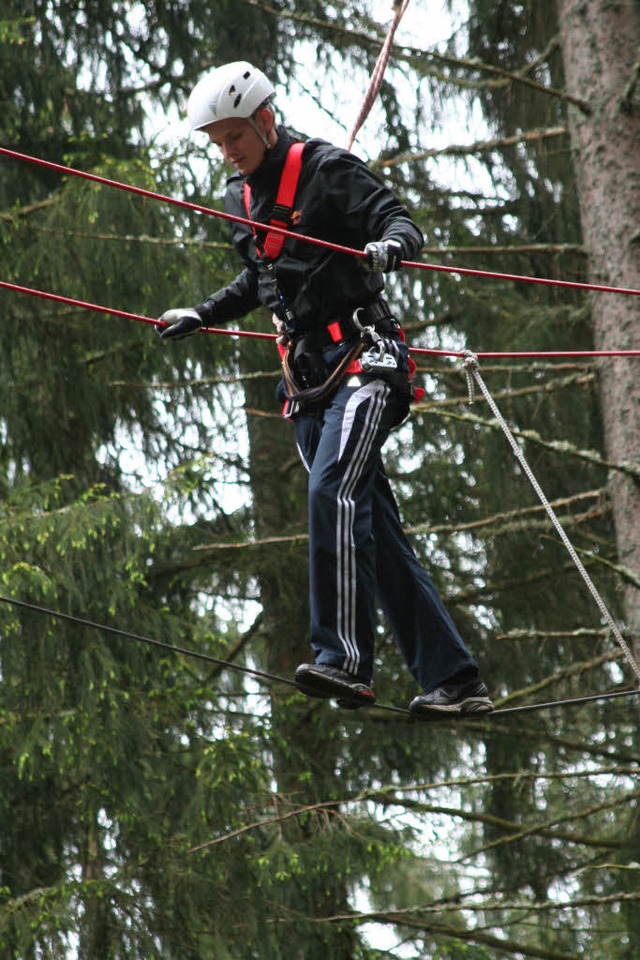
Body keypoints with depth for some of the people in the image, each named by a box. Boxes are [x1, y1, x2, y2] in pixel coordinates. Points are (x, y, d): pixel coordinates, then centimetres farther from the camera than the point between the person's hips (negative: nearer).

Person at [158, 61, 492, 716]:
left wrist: (389, 245, -34)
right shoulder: (242, 199, 18)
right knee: (373, 529, 1)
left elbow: (401, 223, -13)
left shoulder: (326, 169, -3)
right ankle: (453, 680, 1)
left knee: (332, 491, -26)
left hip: (363, 357, -7)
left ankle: (343, 659, -29)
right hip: (307, 375, 7)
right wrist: (202, 316, 33)